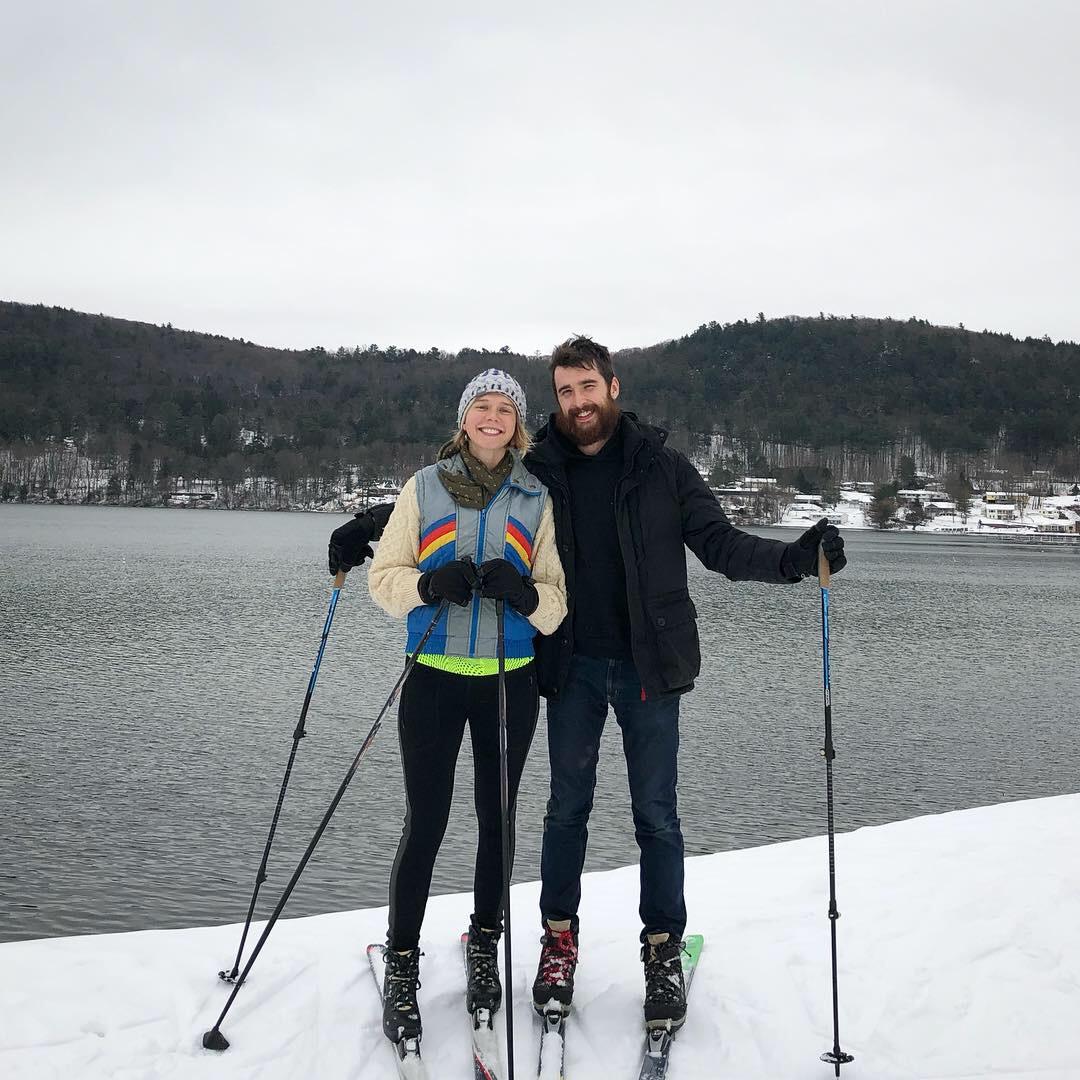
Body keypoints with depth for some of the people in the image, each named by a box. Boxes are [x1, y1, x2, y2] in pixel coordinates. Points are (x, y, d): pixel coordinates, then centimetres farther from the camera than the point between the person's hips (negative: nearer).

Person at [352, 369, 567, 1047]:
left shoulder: (536, 499, 5)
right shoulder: (426, 488, 3)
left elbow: (558, 601, 3)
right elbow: (385, 577, 1)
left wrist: (524, 592, -18)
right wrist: (430, 584, -18)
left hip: (510, 680, 2)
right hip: (435, 676, -1)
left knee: (497, 818, 12)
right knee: (425, 823, -1)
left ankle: (485, 948, 30)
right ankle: (401, 964, 13)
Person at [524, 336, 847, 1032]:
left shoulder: (660, 465, -1)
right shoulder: (539, 470, 2)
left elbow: (720, 542, -2)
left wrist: (792, 559, -18)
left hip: (648, 663, -1)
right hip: (572, 665, 1)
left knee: (656, 813, 6)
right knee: (567, 809, 11)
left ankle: (664, 949, 21)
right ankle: (560, 940, 26)